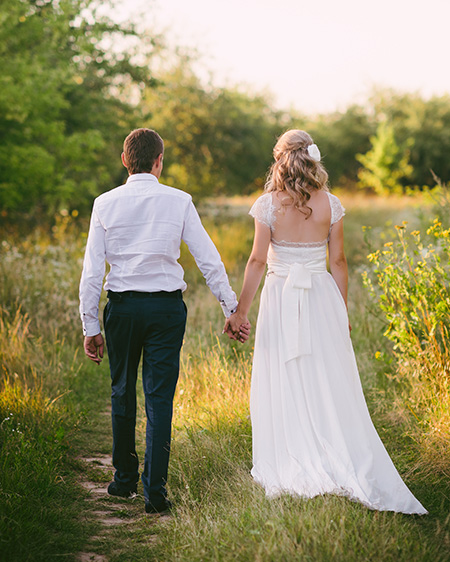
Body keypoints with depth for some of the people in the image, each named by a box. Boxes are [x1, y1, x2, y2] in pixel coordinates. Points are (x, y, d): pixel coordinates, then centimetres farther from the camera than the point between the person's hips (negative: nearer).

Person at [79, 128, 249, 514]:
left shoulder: (105, 203, 0)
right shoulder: (179, 201, -2)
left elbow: (92, 270, -1)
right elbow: (209, 259, -2)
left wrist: (91, 326, 4)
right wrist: (233, 310, 5)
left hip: (122, 307, 1)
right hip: (167, 307, -1)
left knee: (122, 394, 16)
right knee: (159, 397, 2)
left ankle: (124, 479, 27)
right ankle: (155, 489, 1)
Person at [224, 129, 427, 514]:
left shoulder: (268, 204, -7)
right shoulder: (330, 204, 0)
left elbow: (258, 261, -6)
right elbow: (338, 262, 3)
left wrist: (241, 311, 1)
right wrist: (343, 311, 12)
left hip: (280, 300, -2)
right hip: (322, 297, 2)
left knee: (284, 388, 6)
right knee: (332, 388, 7)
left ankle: (290, 474, 11)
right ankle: (349, 469, 8)